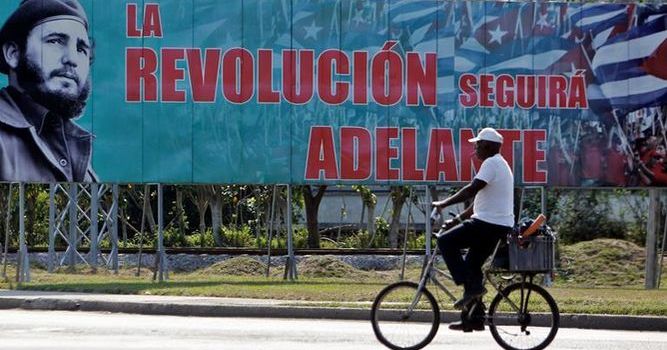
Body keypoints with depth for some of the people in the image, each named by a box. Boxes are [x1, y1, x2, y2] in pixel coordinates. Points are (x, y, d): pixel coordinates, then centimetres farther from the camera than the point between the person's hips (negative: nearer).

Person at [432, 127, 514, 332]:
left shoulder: (491, 163, -10)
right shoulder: (500, 164, 23)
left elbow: (472, 190, -22)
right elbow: (479, 202, 25)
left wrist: (444, 204, -17)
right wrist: (457, 220, 21)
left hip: (488, 224, -10)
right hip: (500, 226, 10)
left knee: (446, 241, -9)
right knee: (472, 265, 13)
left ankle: (472, 287, -13)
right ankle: (474, 319, 12)